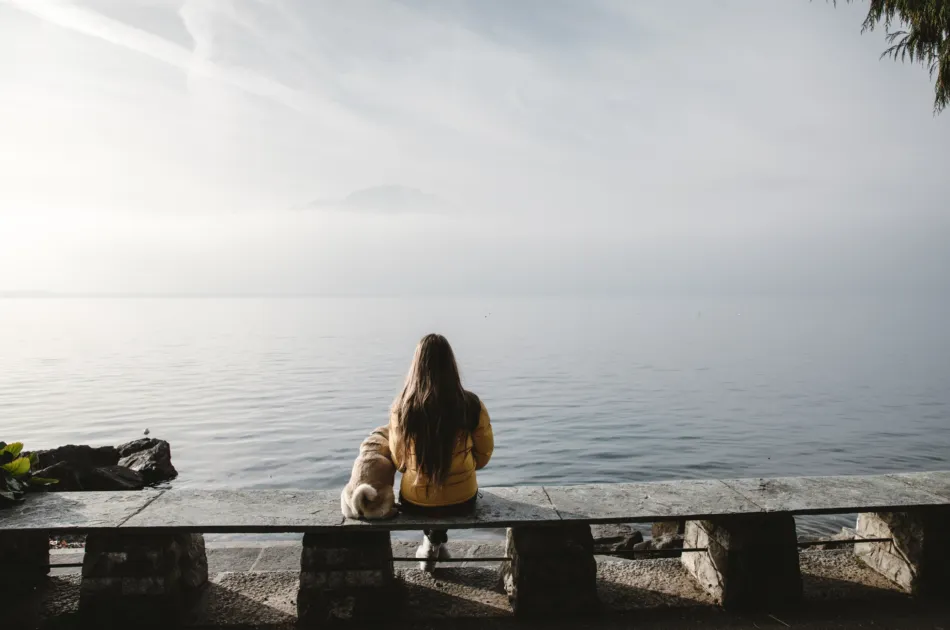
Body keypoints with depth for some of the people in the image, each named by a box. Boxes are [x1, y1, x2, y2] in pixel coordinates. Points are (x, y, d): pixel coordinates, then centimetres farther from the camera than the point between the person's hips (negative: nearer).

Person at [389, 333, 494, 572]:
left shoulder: (402, 408, -16)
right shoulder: (472, 405, -16)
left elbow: (398, 462, -3)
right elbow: (484, 456, -3)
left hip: (415, 503, 0)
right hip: (461, 501, 0)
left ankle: (432, 542, 36)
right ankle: (436, 542, 36)